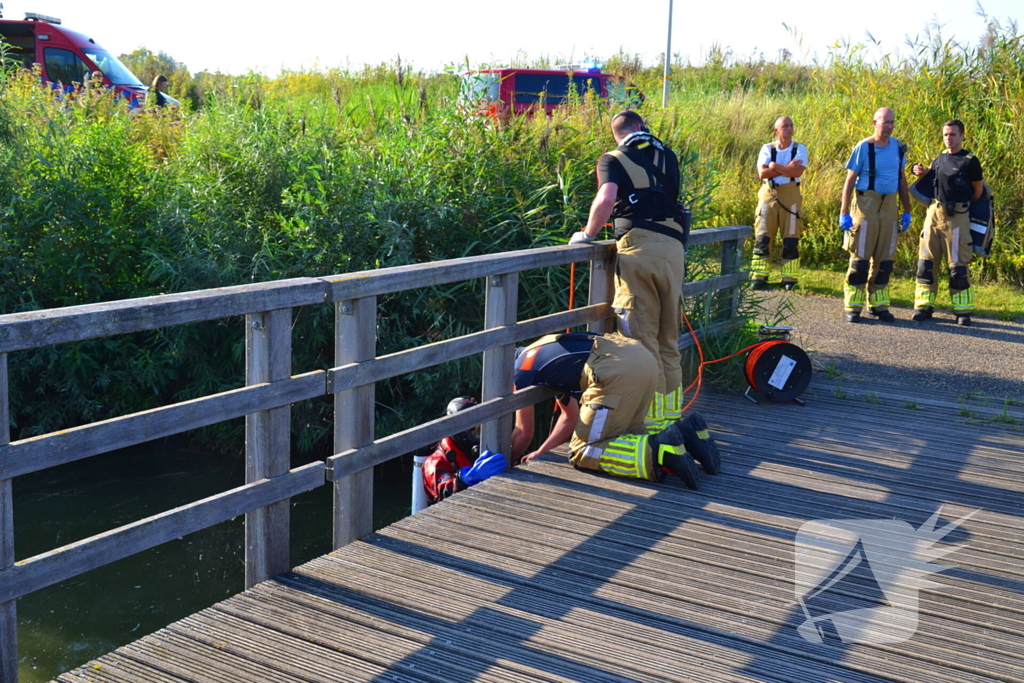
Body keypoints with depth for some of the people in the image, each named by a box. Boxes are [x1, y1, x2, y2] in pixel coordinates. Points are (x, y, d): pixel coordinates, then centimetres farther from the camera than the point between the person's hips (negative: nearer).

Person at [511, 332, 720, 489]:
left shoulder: (521, 370, 12)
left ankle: (657, 452, -19)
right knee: (624, 436, 25)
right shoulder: (541, 353, 35)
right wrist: (541, 452, 39)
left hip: (618, 371, -9)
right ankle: (684, 432, 5)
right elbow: (570, 416, 39)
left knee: (583, 452, -1)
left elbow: (524, 433, 19)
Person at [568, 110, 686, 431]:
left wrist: (587, 234, 1)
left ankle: (652, 417, 2)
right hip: (673, 245, 5)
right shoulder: (667, 156, 18)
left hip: (637, 246, -4)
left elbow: (607, 199, -12)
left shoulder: (612, 159, 5)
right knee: (668, 336, 14)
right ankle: (671, 412, 22)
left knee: (641, 336, 0)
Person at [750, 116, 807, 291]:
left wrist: (775, 166, -6)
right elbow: (762, 173, -6)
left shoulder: (799, 149, 6)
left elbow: (797, 171, -11)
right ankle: (759, 277, 2)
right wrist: (786, 168, -8)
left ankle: (789, 278, 2)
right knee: (762, 237, -3)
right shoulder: (767, 148, 8)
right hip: (768, 193, 1)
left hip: (790, 194, -1)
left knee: (791, 237, -3)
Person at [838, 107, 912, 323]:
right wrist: (844, 213, -11)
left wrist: (907, 211, 15)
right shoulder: (863, 147, -6)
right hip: (866, 205, -5)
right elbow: (850, 181, -5)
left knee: (884, 260, 8)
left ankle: (879, 305, 16)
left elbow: (902, 179, 17)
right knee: (860, 258, -4)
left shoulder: (898, 147, 9)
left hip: (889, 206, 5)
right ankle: (852, 307, 2)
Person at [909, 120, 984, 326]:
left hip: (957, 217, -5)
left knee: (958, 266, -2)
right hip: (934, 214, 5)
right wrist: (920, 172, 5)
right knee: (925, 262, 3)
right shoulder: (939, 159, 11)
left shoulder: (970, 161, -4)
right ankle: (924, 306, 11)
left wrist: (965, 207, 8)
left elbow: (978, 189, 5)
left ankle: (963, 311, 7)